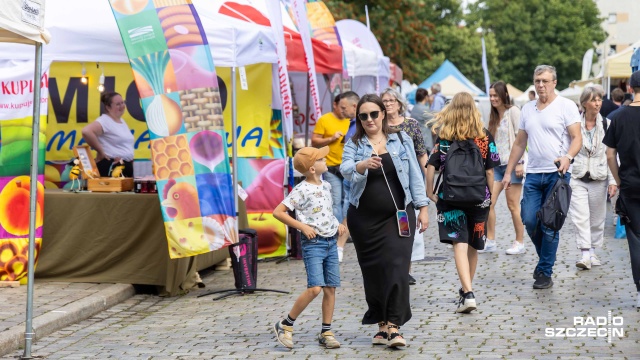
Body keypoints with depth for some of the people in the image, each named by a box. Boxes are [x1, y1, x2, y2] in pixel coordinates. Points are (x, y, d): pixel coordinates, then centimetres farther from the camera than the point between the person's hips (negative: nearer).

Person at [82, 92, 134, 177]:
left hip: (127, 167, 9)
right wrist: (100, 152, -18)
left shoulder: (122, 121, 19)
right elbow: (86, 132, -26)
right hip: (109, 167, -9)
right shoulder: (104, 121, -9)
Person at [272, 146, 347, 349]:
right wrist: (302, 226, -16)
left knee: (331, 288, 6)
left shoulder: (326, 186, 10)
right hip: (313, 243, -7)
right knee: (315, 288, -16)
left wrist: (337, 224, 10)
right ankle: (285, 325, -2)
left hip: (331, 242, 7)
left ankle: (326, 332, 15)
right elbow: (278, 212, -14)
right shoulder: (301, 190, -12)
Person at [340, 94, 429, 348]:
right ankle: (382, 324, 15)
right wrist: (363, 165, -35)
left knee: (396, 267, -11)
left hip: (398, 216, -1)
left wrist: (422, 207, 2)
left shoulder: (401, 139, 7)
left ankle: (394, 326, -8)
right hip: (364, 219, 1)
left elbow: (414, 175, 7)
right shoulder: (354, 144, 5)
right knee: (373, 271, 4)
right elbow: (345, 169, -14)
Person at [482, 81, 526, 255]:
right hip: (497, 164, 7)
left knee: (513, 205, -2)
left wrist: (519, 162, -16)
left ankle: (520, 243, 8)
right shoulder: (494, 115, 17)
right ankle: (490, 241, 7)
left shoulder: (513, 111, -5)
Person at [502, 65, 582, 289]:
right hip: (533, 173, 5)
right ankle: (546, 258, 24)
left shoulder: (566, 106, -1)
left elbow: (577, 138, -7)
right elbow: (519, 143, 19)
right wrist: (508, 172, 15)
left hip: (557, 174, -5)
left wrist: (568, 157, -27)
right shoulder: (527, 109, 16)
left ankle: (545, 272, 7)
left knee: (549, 225, -3)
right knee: (529, 220, -2)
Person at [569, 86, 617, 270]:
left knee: (597, 218, 9)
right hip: (577, 177, -1)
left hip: (599, 178, 2)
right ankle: (585, 254, -10)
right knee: (580, 217, -10)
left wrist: (612, 180, -3)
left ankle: (593, 251, 23)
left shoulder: (607, 125, 1)